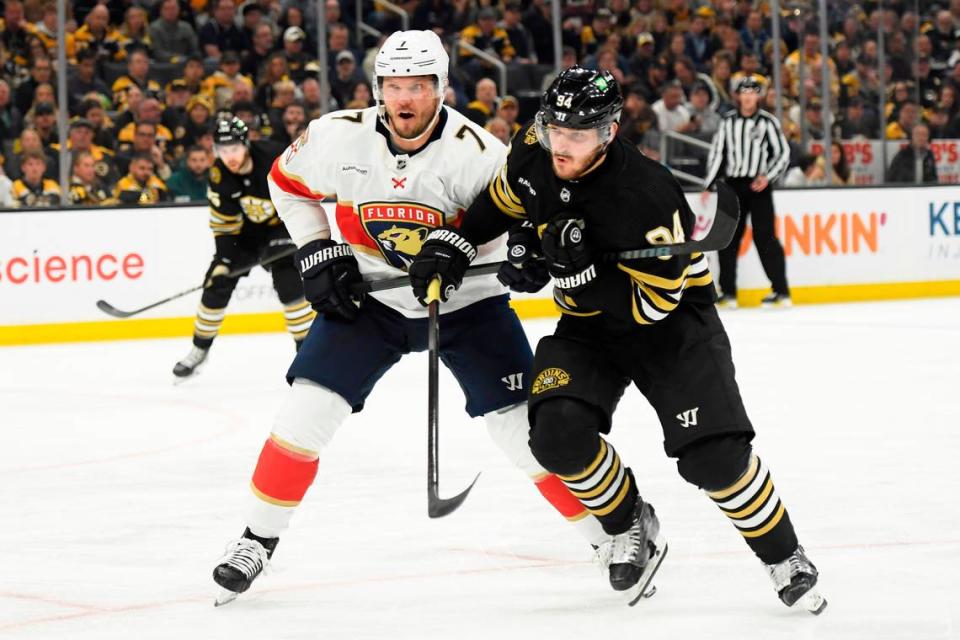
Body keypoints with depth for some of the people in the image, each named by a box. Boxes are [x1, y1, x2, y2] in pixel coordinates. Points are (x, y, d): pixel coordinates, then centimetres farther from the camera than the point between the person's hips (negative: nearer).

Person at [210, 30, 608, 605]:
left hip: (465, 300, -2)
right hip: (367, 295, 2)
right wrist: (318, 253, -4)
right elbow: (288, 183, 5)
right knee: (310, 406, -9)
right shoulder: (338, 137, -14)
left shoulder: (475, 152, -23)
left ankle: (609, 531, 9)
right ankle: (259, 538, 7)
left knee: (524, 423, -6)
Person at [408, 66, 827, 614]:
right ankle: (632, 528, 7)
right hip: (590, 327, 5)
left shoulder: (645, 197, -32)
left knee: (714, 455, -18)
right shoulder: (535, 152, -13)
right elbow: (504, 198, 11)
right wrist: (454, 244, 2)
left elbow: (652, 302, -27)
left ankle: (786, 559, 6)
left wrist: (580, 269, -36)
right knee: (559, 433, -20)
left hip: (672, 321, -5)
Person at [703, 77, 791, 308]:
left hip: (758, 185, -4)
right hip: (733, 184, 4)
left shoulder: (767, 122, -1)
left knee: (764, 236, -8)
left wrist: (768, 177, -13)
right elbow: (716, 153, 11)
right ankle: (728, 291, 9)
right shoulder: (728, 121, 9)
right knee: (728, 236, 2)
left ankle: (781, 291, -6)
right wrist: (708, 185, 6)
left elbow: (783, 154, 0)